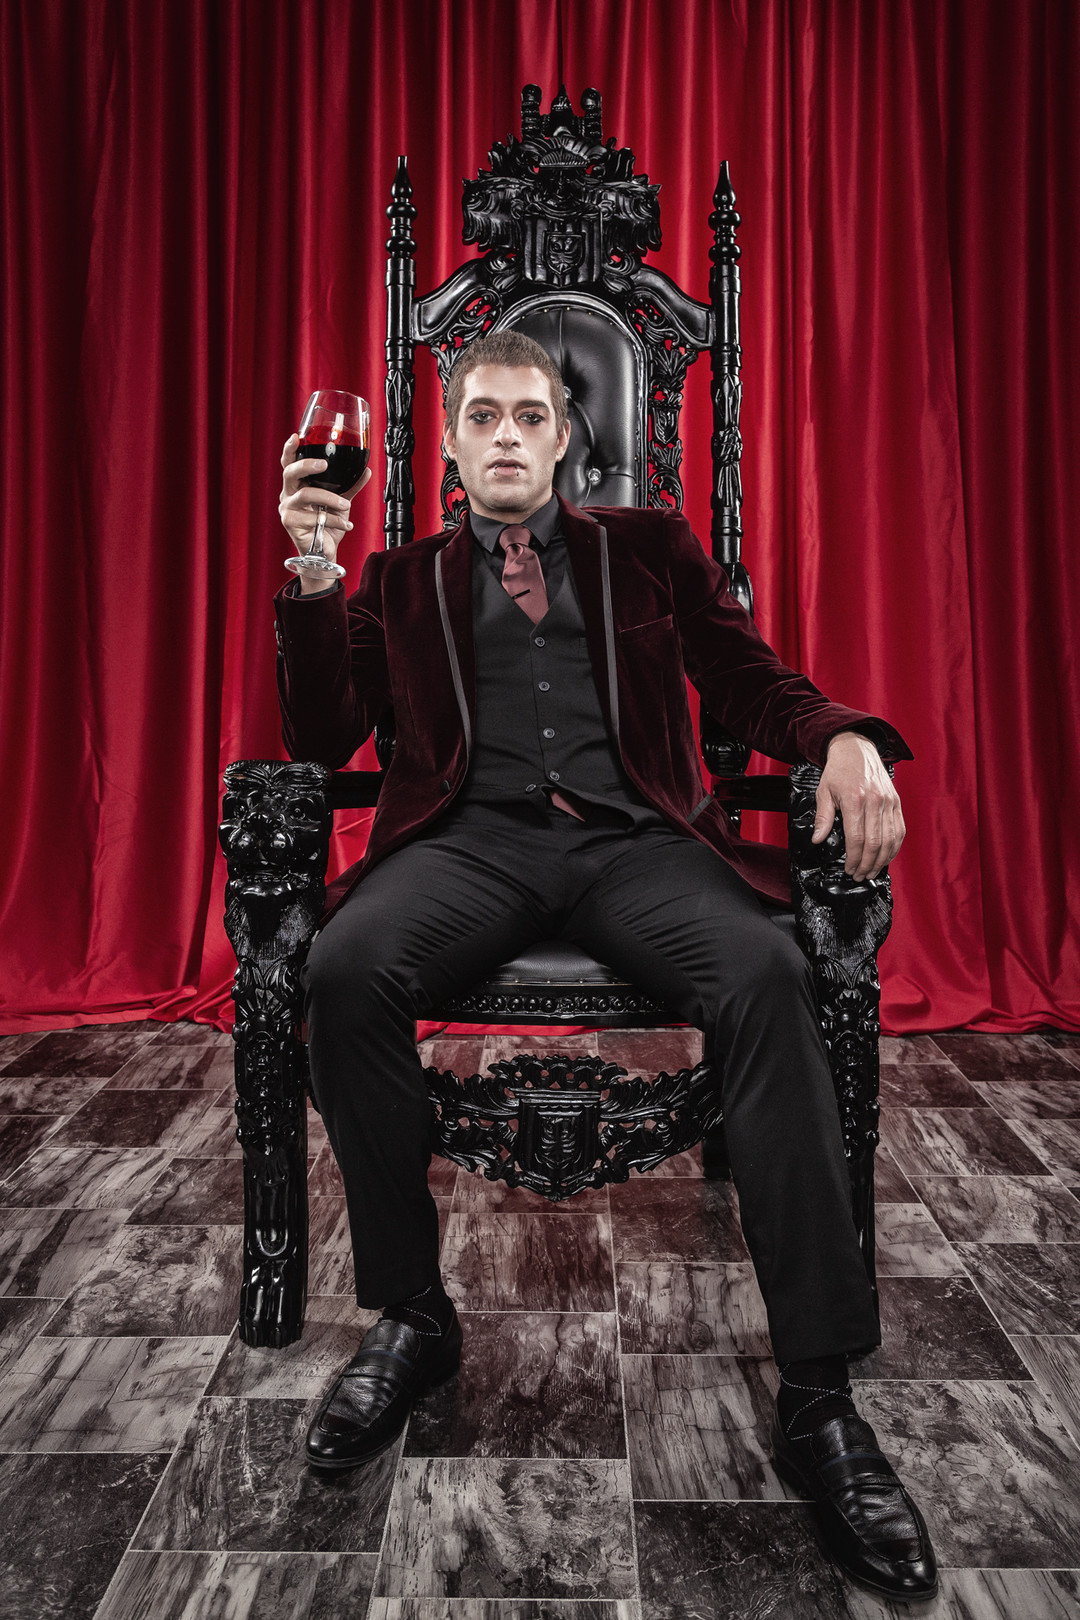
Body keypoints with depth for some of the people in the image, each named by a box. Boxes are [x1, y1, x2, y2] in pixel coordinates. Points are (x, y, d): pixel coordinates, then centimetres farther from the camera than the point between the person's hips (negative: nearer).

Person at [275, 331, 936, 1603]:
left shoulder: (649, 547, 22)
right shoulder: (404, 579, 23)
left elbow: (753, 684, 14)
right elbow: (322, 736, 13)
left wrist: (845, 739, -9)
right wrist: (307, 579, -1)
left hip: (634, 837, 0)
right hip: (473, 837, 1)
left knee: (766, 977, -31)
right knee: (344, 970, -30)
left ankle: (818, 1393, -20)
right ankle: (410, 1315, -8)